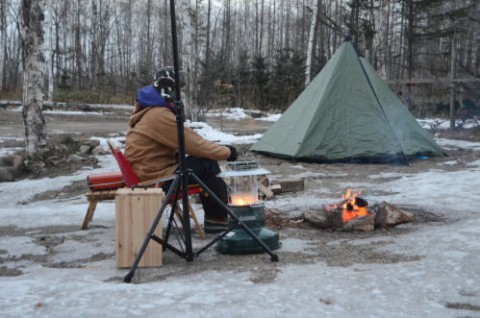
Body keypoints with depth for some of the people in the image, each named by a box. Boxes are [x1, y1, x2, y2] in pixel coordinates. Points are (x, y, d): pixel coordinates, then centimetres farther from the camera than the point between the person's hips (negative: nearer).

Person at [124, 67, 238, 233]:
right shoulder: (159, 115, -21)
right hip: (155, 178, -10)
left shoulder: (150, 110, 13)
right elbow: (192, 143, -18)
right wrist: (226, 152, -6)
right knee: (207, 166, -12)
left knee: (206, 159, 9)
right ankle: (217, 218, -1)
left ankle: (217, 215, 11)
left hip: (149, 170, 10)